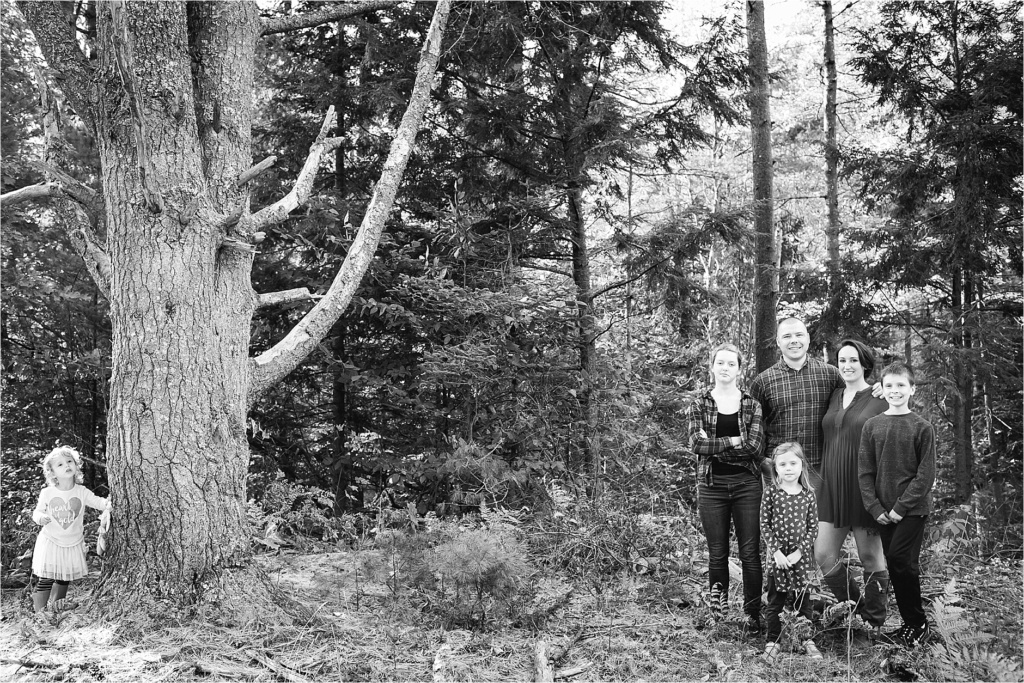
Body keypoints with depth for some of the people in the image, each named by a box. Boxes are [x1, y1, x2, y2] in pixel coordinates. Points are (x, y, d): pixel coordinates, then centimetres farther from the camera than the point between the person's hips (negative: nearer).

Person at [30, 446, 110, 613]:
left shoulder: (82, 492, -5)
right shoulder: (47, 493, -7)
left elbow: (98, 502, -10)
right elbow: (37, 511, 3)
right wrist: (40, 518, -19)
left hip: (73, 543, 2)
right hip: (50, 541, -2)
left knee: (63, 580, 12)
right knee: (45, 580, -9)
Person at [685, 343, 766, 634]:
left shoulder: (752, 404, 4)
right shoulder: (699, 405, 4)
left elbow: (754, 445, -10)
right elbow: (696, 443, -11)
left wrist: (714, 445, -11)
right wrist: (733, 441, -12)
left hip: (747, 485, 0)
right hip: (712, 486, 0)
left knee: (750, 553, 0)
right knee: (717, 553, 7)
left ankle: (752, 613, 8)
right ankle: (718, 603, 22)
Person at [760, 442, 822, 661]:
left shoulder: (808, 494, -1)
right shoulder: (771, 493, -5)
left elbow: (813, 527, -1)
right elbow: (765, 525, -4)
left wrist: (799, 552, -10)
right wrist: (776, 551, -12)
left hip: (800, 556, 1)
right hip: (777, 555, -1)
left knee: (803, 599, 9)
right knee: (775, 599, 7)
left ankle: (808, 640, 22)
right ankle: (772, 641, 18)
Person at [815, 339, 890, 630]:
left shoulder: (880, 400, -5)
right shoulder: (834, 397, 12)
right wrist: (820, 481, 13)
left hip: (865, 487, -5)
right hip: (833, 488, 5)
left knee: (870, 556, 4)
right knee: (823, 555, 3)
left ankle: (875, 622, 20)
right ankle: (850, 600, 30)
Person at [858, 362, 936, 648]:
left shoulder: (922, 427, -4)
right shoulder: (872, 426, 6)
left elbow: (925, 475, -7)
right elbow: (864, 472, 4)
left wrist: (901, 506, -13)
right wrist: (875, 507, -6)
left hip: (913, 509, -4)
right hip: (884, 512, 4)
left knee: (901, 560, -13)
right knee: (895, 566, 7)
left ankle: (917, 624, 3)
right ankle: (912, 624, 19)